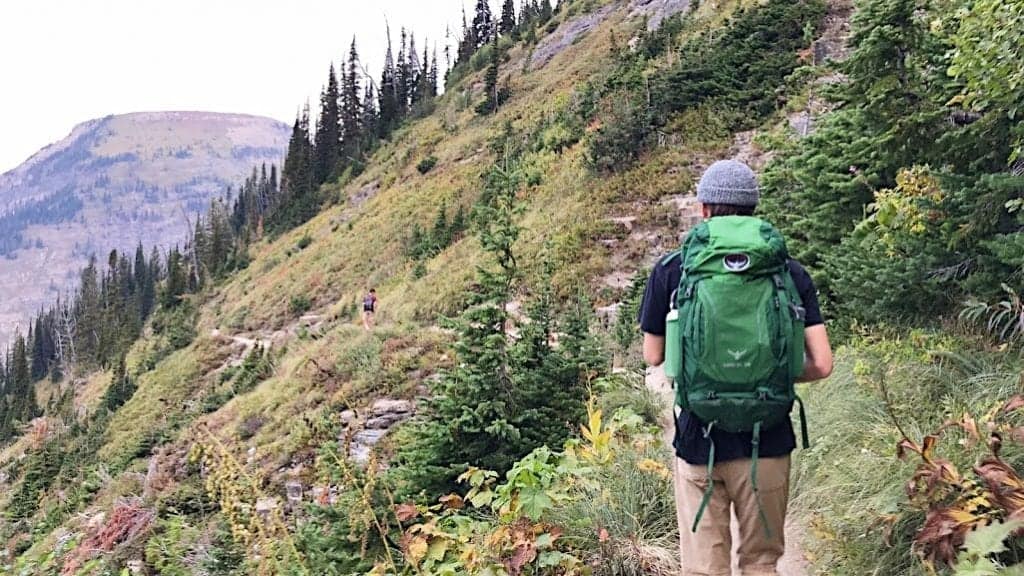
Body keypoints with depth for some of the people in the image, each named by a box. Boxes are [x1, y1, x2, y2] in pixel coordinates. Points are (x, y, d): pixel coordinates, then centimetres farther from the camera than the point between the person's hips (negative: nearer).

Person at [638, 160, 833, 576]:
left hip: (699, 441, -1)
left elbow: (653, 356, 5)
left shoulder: (671, 271, -4)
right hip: (766, 442, 1)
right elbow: (821, 365, -5)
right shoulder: (790, 273, -1)